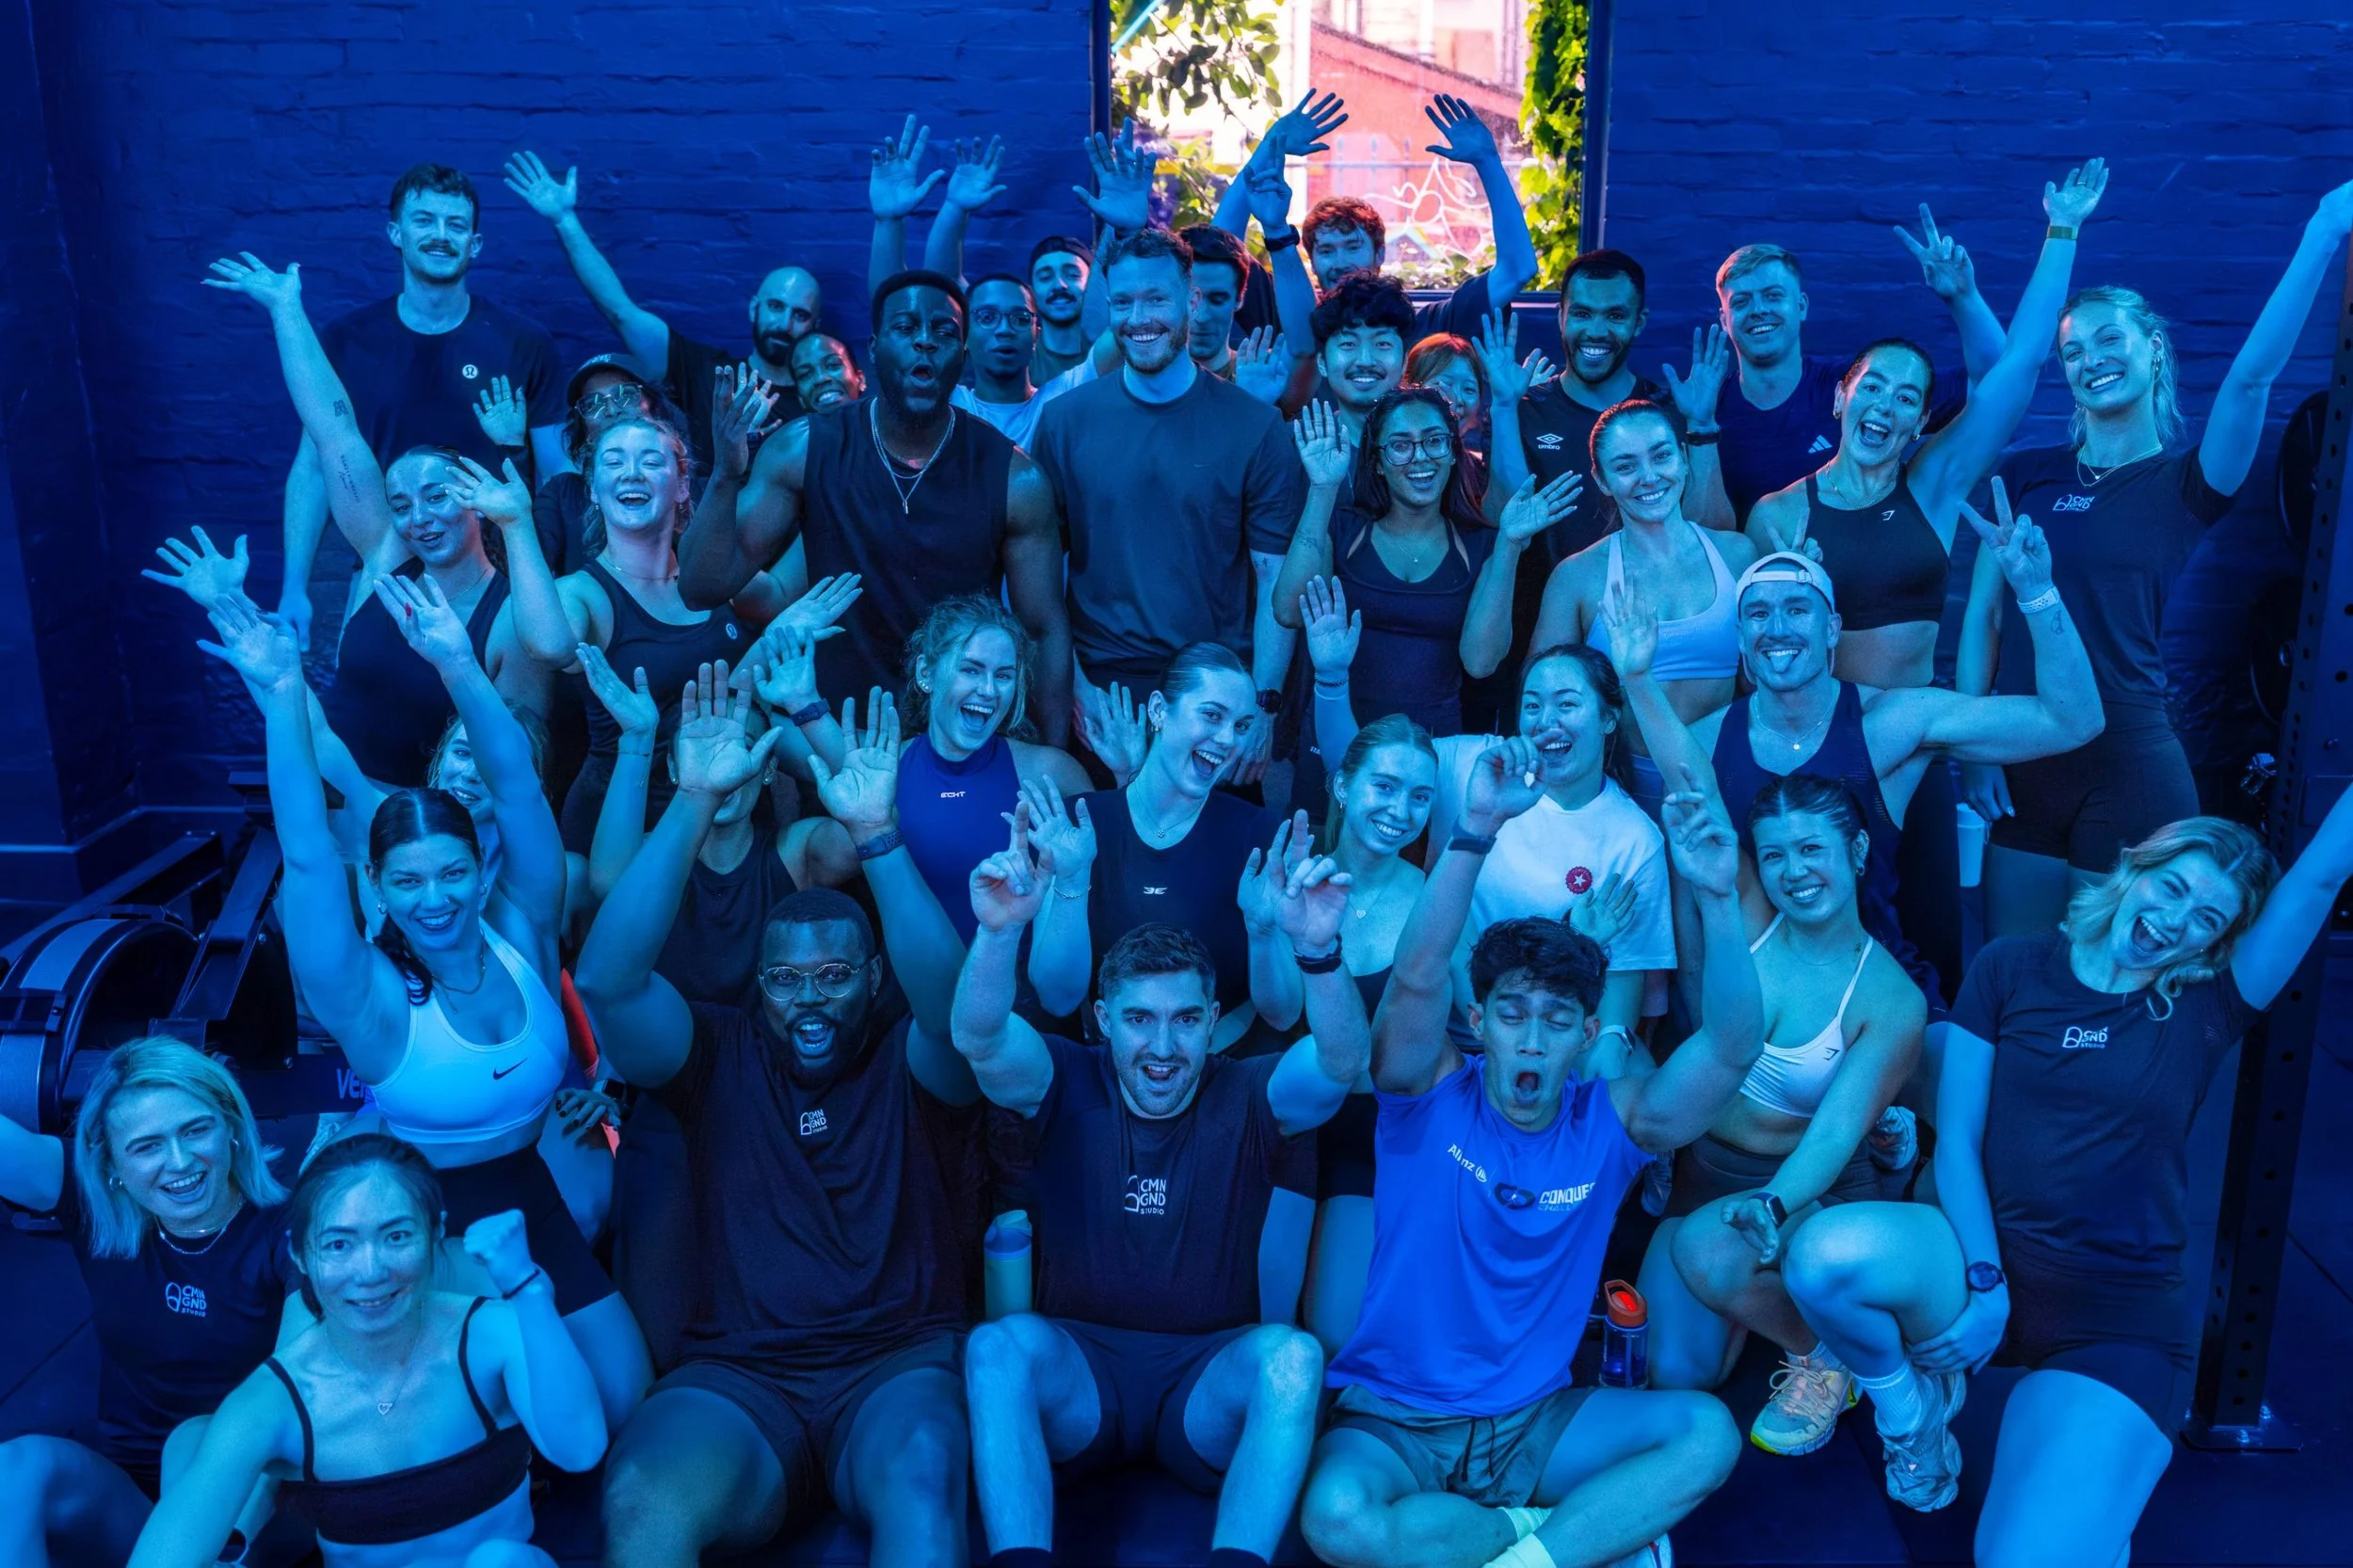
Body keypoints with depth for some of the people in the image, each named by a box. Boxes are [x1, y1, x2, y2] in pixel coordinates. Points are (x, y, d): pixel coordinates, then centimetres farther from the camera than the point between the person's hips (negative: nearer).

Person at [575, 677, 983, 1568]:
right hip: (740, 1377, 1)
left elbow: (952, 1004, -16)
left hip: (901, 1368, -1)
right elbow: (606, 982, -5)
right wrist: (694, 804, -14)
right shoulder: (721, 1058, 12)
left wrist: (876, 833, -25)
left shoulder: (912, 1065, 8)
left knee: (920, 1480, -34)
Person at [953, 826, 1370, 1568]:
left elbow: (1344, 1061, -23)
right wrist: (998, 932, -43)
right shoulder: (1066, 1088, -2)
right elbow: (979, 1040, -22)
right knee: (998, 1345, -29)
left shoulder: (1246, 1098, -3)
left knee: (1291, 1353, -30)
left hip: (1209, 1380, 0)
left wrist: (1318, 948, -44)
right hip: (1076, 1375, 0)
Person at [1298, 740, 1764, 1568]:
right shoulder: (1429, 1094, -7)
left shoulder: (1611, 1122, -1)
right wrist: (1476, 830, -37)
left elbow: (1732, 1048, -15)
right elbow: (1417, 979, -26)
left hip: (1535, 1425, 2)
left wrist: (1719, 899, -28)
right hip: (1395, 1425, -2)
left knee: (1707, 1431, -20)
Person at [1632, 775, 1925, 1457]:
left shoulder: (1892, 1000, -14)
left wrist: (1771, 1205, -41)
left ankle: (1820, 1358, -3)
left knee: (1708, 1250, -35)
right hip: (1703, 1171, 3)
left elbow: (1838, 1128, -25)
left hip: (1814, 1190, -3)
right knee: (1678, 1372, -13)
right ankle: (1749, 1301, 23)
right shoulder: (1746, 919, -6)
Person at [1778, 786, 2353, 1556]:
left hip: (2120, 1321, -2)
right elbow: (1957, 1140, -1)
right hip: (1987, 1265, 2)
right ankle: (1914, 1398, 1)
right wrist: (1982, 1275, -12)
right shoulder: (2012, 968, 3)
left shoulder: (2204, 1009, 3)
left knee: (2025, 1555, -26)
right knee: (1826, 1253, -33)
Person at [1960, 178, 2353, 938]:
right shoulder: (2028, 473, 8)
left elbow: (2252, 375, -18)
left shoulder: (2186, 484, 0)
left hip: (2130, 771, -3)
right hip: (2021, 766, 3)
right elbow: (1982, 614, 5)